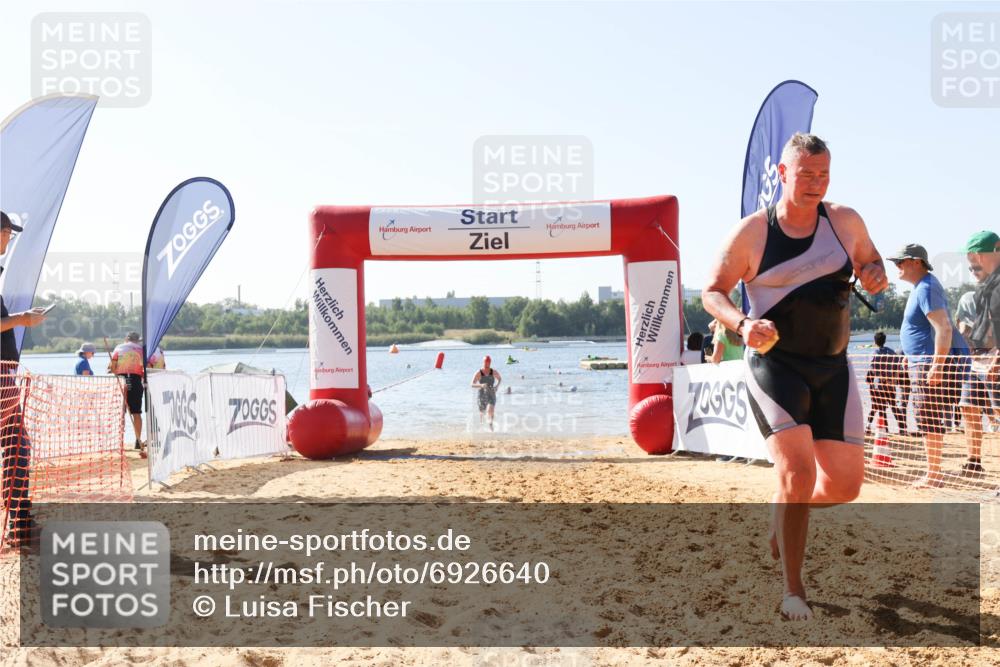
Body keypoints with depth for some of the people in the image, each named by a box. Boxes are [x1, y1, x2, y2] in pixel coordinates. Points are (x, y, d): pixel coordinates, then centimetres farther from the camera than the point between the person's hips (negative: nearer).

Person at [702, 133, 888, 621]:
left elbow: (869, 261, 19)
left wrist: (874, 273, -6)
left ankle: (784, 516, 36)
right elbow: (712, 292, -1)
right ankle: (792, 590, -1)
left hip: (833, 368, 4)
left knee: (845, 484, 2)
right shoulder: (752, 232, -6)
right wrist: (742, 324, -21)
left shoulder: (846, 221, 3)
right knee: (797, 472, -18)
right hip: (774, 364, -4)